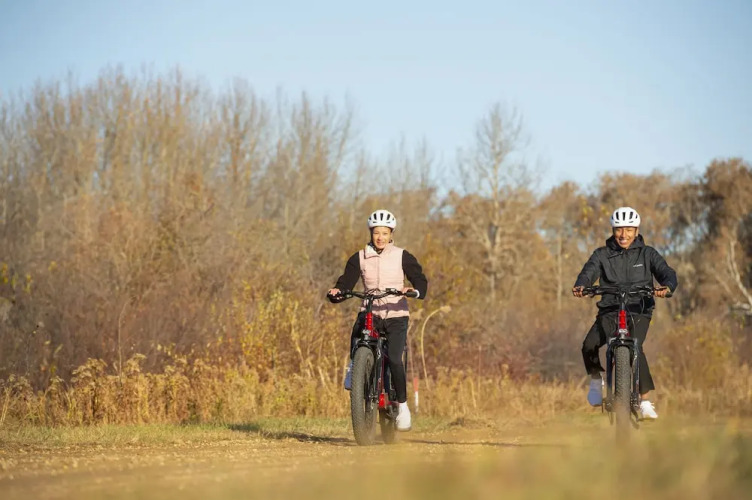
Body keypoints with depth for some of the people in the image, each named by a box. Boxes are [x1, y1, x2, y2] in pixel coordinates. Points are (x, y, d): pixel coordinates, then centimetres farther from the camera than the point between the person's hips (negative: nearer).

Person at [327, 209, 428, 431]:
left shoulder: (402, 257, 1)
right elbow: (346, 282, -1)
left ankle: (403, 405, -3)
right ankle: (353, 364, -6)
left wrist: (415, 291, -27)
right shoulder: (359, 258, 5)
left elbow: (420, 280, -4)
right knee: (357, 329, -34)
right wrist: (336, 292, -23)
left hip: (396, 314, -1)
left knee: (394, 359, -18)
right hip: (370, 311, 1)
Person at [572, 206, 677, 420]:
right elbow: (589, 272, -10)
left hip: (639, 312, -1)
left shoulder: (647, 254, 5)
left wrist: (667, 287, -32)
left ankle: (645, 401, -23)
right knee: (589, 345, -25)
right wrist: (580, 286, -34)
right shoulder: (602, 255, 6)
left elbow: (667, 273, -7)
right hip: (609, 312, 1)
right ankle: (596, 380, 6)